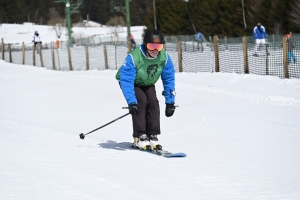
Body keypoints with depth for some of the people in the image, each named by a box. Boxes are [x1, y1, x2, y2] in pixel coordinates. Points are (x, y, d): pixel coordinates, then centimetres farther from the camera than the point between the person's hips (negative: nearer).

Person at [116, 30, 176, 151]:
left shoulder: (164, 57, -22)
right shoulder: (134, 57, -37)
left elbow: (169, 79, -11)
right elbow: (126, 80, -39)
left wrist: (170, 102, -14)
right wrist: (131, 102, -48)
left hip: (148, 84, 4)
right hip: (133, 83, -4)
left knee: (153, 102, -20)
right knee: (141, 101, -27)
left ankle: (153, 136, -14)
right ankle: (139, 137, -23)